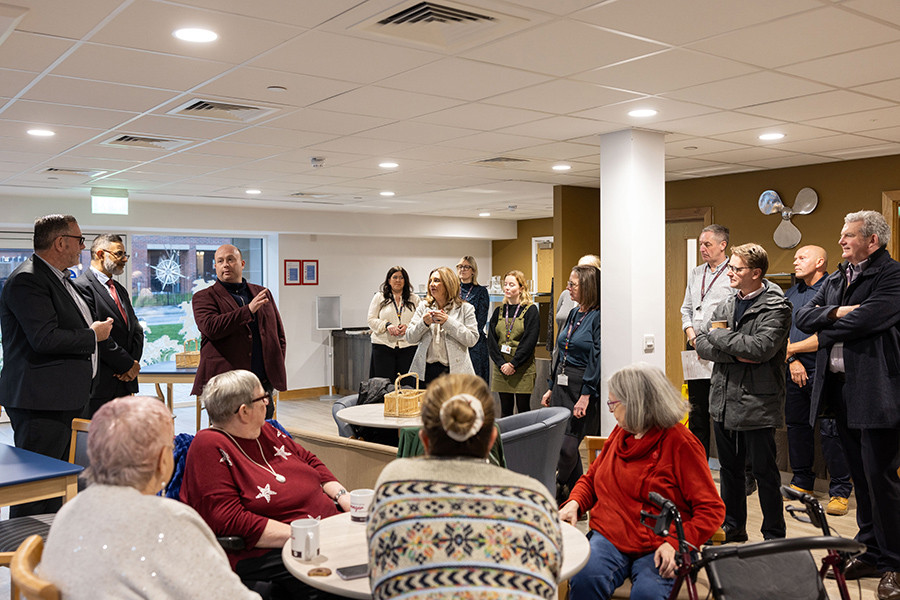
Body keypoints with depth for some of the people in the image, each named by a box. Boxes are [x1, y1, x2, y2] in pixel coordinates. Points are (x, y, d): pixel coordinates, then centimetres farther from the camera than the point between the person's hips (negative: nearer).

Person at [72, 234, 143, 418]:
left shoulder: (120, 290, 21)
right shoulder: (81, 286, -7)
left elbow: (136, 329, 18)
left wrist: (134, 362, 0)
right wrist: (128, 364, -11)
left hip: (124, 381, 8)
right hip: (98, 383, -8)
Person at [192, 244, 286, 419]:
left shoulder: (263, 294, 18)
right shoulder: (204, 297, 5)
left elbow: (279, 335, 21)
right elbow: (210, 327, -14)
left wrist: (276, 370, 9)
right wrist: (248, 310, -18)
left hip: (263, 383, 4)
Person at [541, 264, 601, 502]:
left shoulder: (598, 317, -12)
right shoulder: (574, 313, 14)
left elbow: (597, 359, -16)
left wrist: (585, 396, -19)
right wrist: (551, 388, 17)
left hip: (583, 388, -8)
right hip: (562, 384, 8)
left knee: (568, 445, -6)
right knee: (563, 443, 10)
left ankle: (556, 489, 8)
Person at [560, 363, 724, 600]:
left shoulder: (681, 443, -4)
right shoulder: (620, 434, 14)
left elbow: (712, 509, -6)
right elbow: (591, 478, 26)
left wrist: (677, 544, -21)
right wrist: (574, 503, 3)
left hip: (657, 548, -4)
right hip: (609, 536, 4)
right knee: (583, 578, -28)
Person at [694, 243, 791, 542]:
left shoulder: (776, 307, -9)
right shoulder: (726, 305, 10)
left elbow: (761, 348, -24)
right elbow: (701, 345, 2)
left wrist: (717, 336, -13)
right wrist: (737, 354, -15)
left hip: (756, 404, -6)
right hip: (723, 402, 6)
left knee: (765, 473, 5)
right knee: (729, 468, 17)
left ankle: (774, 536, 19)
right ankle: (733, 528, 33)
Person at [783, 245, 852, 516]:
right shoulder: (791, 293, 17)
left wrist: (792, 348, -9)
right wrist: (792, 361, -2)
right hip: (795, 371, 7)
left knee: (830, 430, -5)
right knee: (796, 425, 12)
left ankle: (840, 491, 5)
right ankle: (802, 483, 25)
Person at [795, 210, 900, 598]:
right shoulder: (835, 279, 16)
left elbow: (866, 319, -21)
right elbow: (803, 316, 7)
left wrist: (824, 331, -4)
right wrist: (837, 312, -11)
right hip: (840, 388, 8)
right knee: (861, 477, 15)